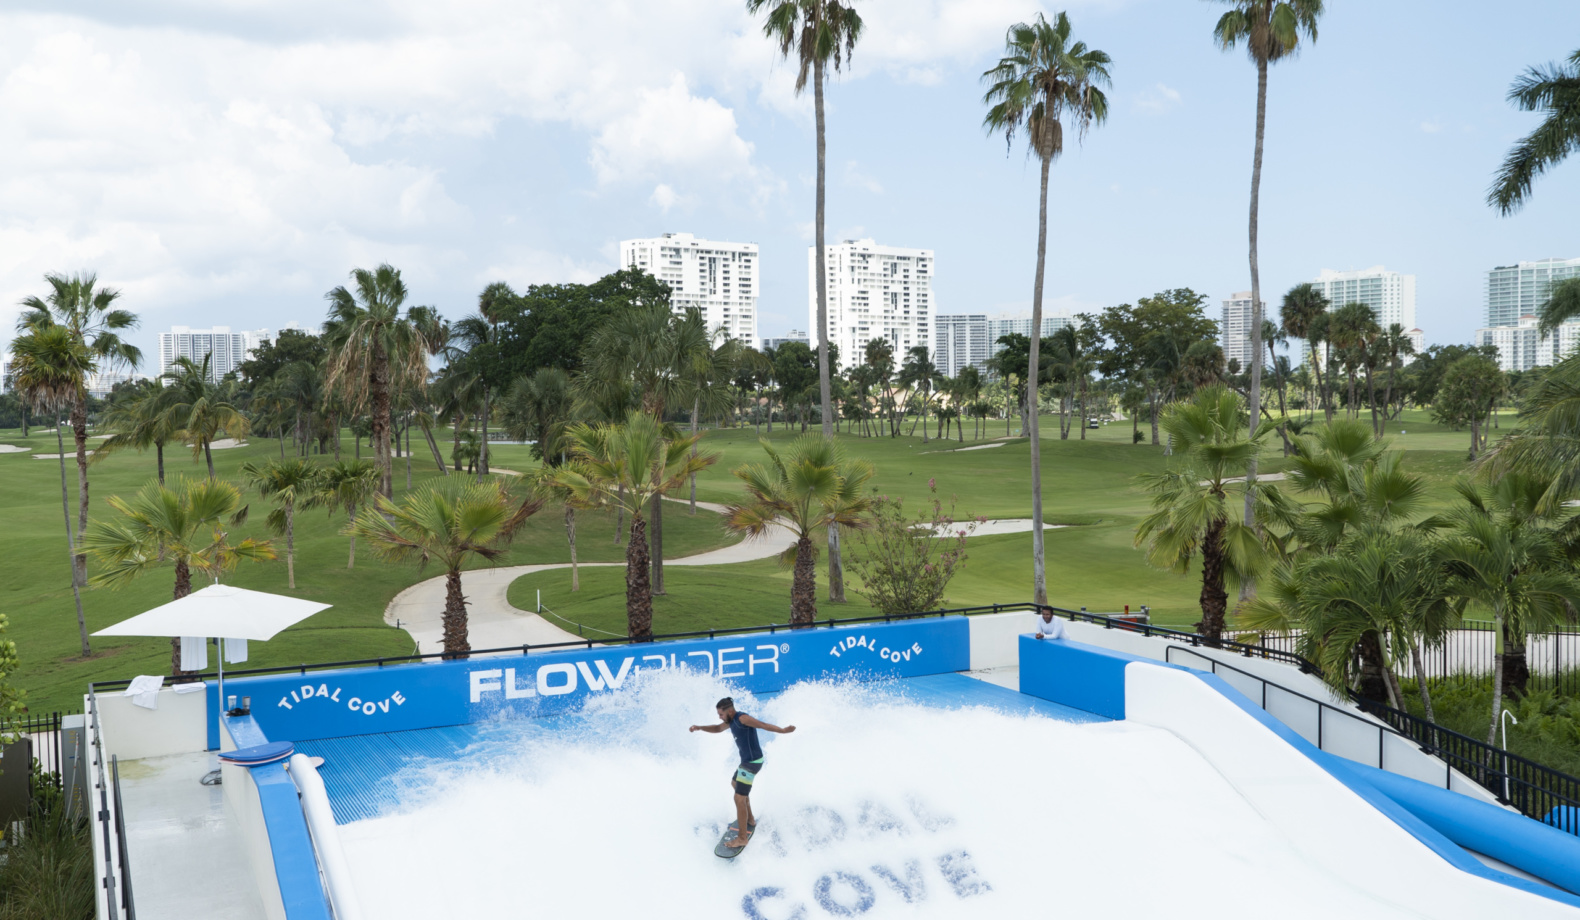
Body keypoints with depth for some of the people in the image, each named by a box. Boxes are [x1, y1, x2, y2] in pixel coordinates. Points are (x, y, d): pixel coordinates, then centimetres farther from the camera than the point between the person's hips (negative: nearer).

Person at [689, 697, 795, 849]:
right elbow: (717, 729, 24)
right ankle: (750, 819, 43)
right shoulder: (732, 720, 9)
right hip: (748, 760, 11)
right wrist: (699, 728, 10)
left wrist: (783, 731, -40)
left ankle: (742, 838, -2)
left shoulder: (742, 718, -21)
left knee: (739, 799, -9)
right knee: (735, 783, 32)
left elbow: (763, 725, -30)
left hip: (751, 762, -11)